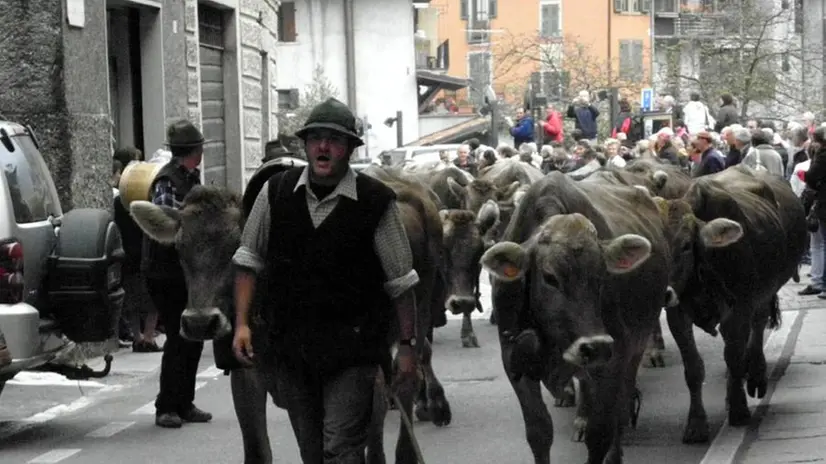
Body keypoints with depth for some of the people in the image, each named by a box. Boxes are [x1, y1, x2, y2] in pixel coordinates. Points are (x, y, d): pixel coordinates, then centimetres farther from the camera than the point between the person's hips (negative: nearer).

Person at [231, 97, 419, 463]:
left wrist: (407, 346, -1)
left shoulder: (377, 202, -8)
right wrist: (241, 324, 1)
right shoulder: (275, 192, 0)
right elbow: (249, 261, 9)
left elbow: (401, 283, -1)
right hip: (288, 345, 4)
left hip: (351, 348, -4)